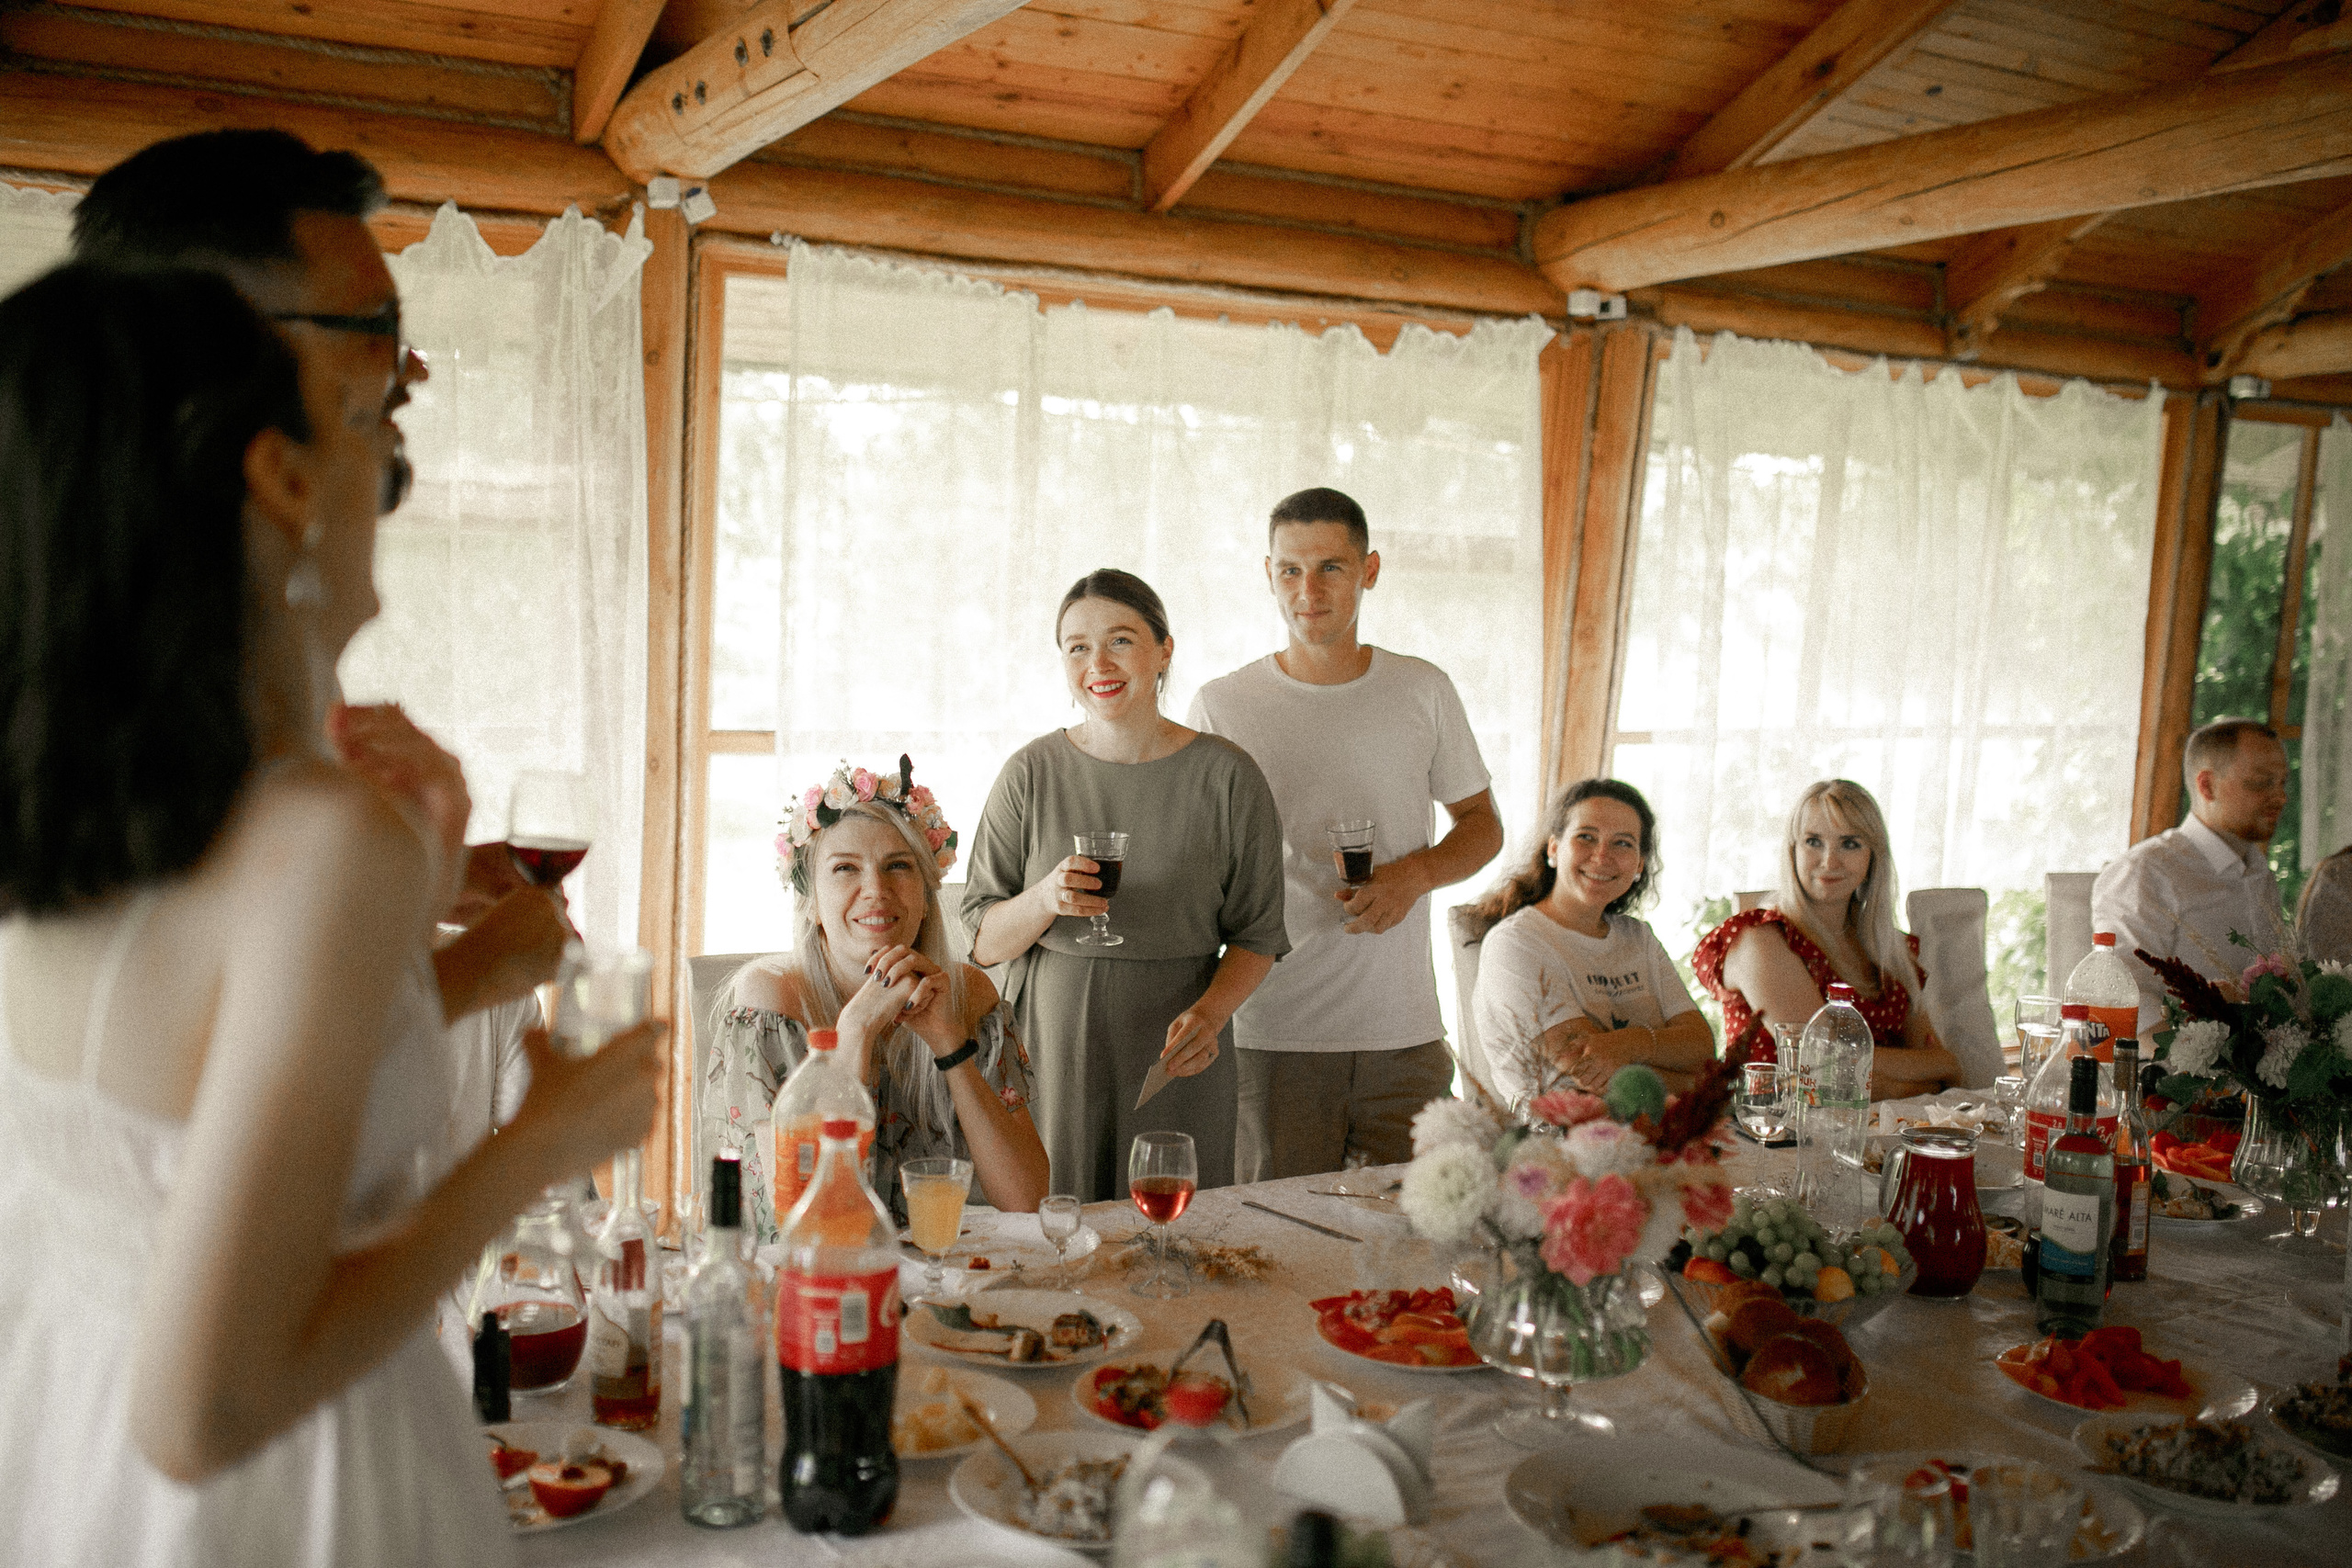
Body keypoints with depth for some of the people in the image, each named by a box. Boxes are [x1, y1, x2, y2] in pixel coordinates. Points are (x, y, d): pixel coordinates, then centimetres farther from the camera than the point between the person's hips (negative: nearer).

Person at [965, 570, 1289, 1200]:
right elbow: (982, 941, 2)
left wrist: (1211, 1012, -13)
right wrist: (1043, 901, -17)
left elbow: (1258, 933, 4)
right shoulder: (1031, 774, 1)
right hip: (1051, 1046, 1)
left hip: (1175, 1054, 0)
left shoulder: (1226, 775, -2)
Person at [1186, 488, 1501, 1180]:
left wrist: (1415, 874, -6)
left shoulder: (1423, 691, 6)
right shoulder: (1220, 707, 0)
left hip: (1405, 1033, 2)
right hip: (1274, 1037, -1)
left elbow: (1483, 824, 15)